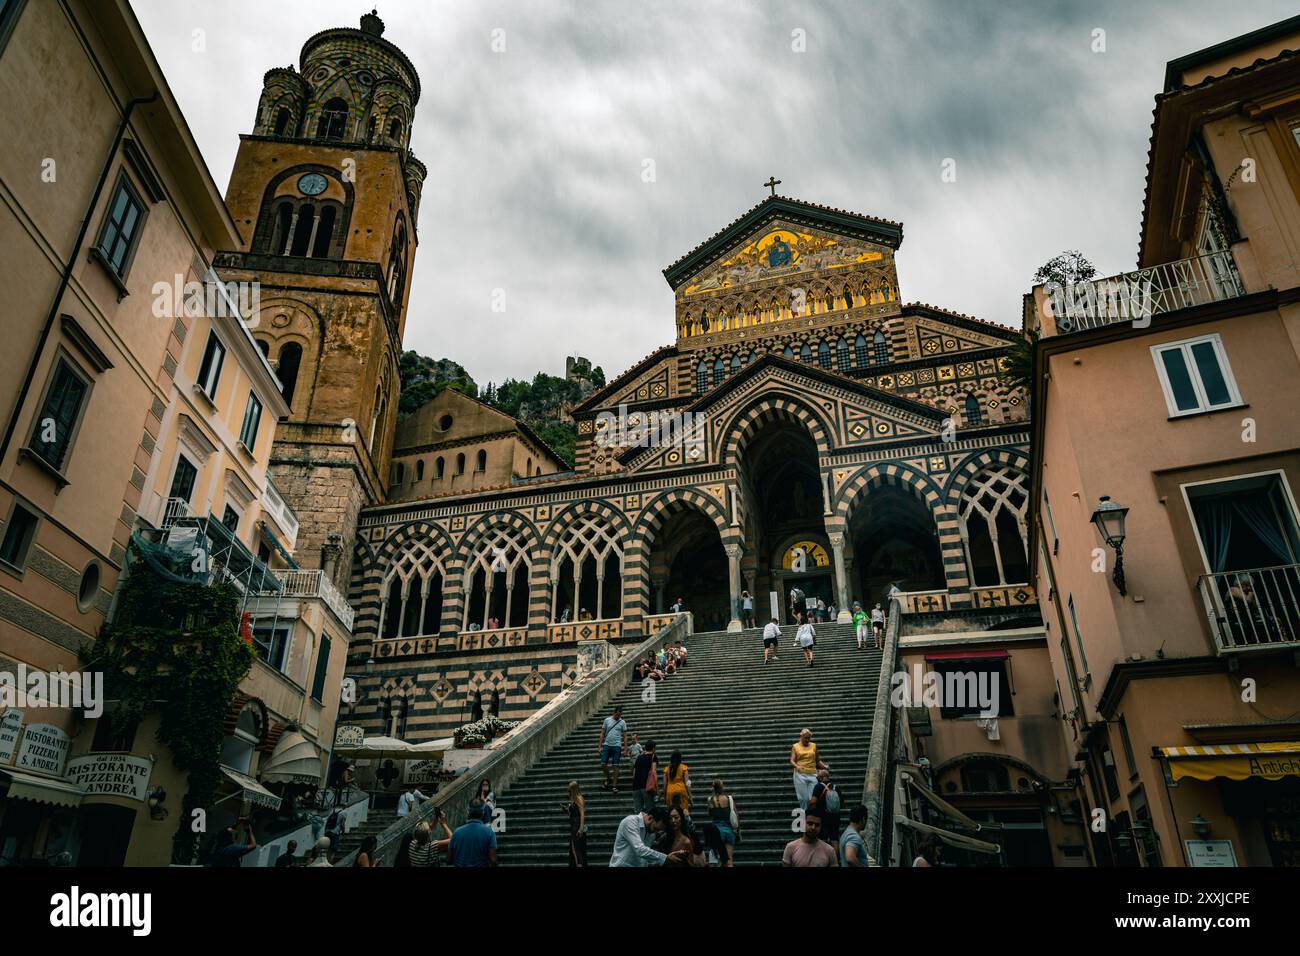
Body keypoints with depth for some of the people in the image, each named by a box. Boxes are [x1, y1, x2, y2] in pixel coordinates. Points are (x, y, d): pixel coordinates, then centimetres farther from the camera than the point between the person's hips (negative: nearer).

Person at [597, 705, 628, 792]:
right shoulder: (607, 720, 6)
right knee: (603, 763, -2)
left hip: (617, 746, -2)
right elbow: (602, 734, 9)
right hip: (607, 745, 2)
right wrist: (599, 746, 4)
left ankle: (614, 785, 5)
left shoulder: (622, 722, 3)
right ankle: (608, 779, 23)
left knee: (616, 766, -2)